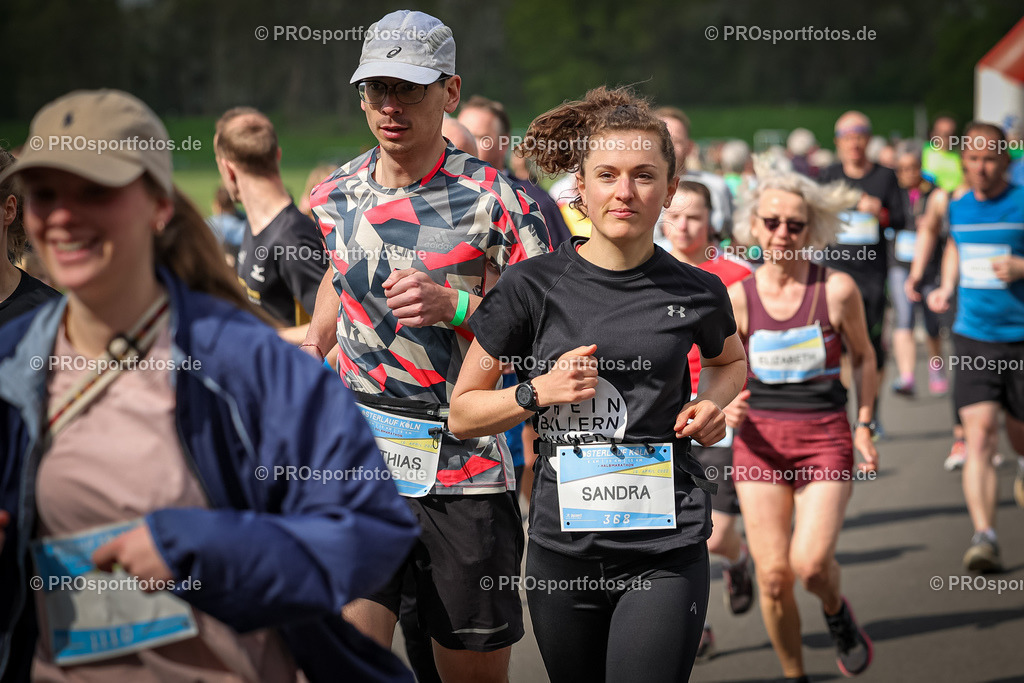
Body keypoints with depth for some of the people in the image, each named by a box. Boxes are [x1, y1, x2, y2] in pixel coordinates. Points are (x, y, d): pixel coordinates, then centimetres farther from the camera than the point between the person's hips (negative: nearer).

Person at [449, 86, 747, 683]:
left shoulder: (697, 293, 2)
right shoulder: (534, 287, -2)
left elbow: (730, 360, 25)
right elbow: (463, 413, 4)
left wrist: (714, 403, 4)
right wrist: (538, 393, -13)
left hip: (668, 549, -1)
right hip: (564, 545, 1)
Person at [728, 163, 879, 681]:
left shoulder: (836, 289, -5)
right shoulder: (737, 298, -1)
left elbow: (863, 356, 10)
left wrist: (865, 425, 7)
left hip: (825, 438, -2)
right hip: (760, 439, 2)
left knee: (809, 564, -17)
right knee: (772, 575, -3)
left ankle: (837, 613, 19)